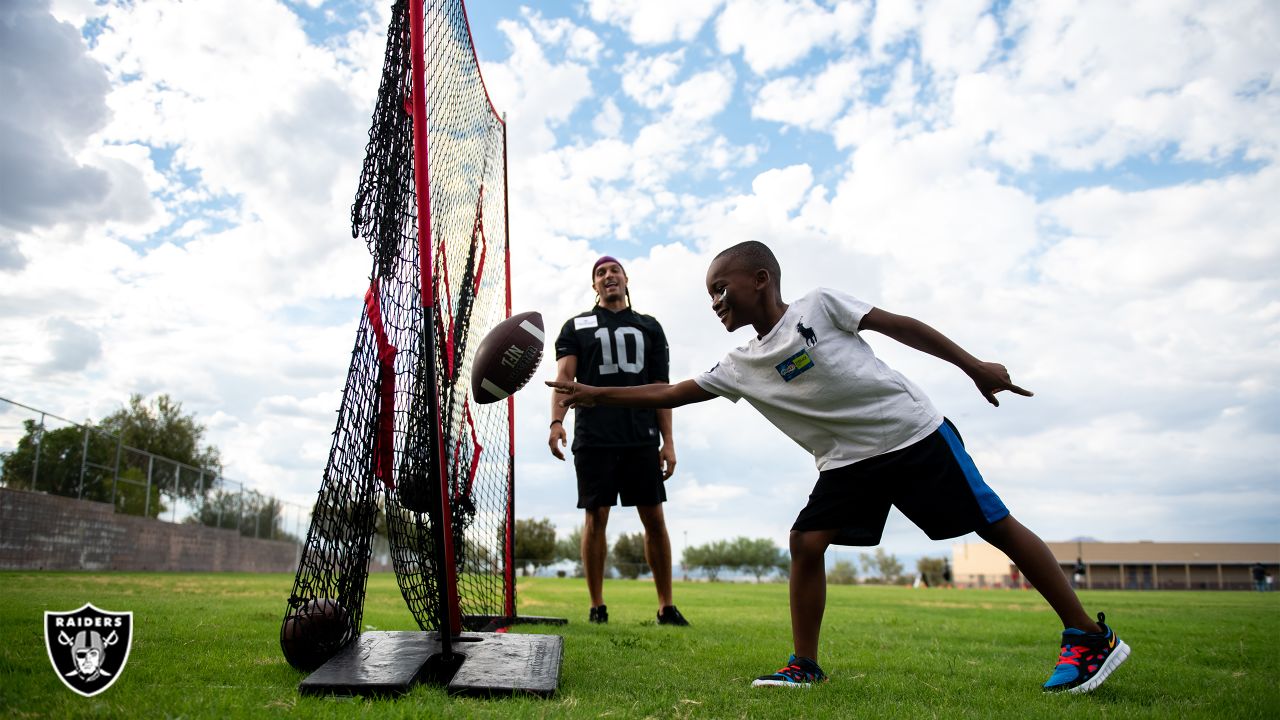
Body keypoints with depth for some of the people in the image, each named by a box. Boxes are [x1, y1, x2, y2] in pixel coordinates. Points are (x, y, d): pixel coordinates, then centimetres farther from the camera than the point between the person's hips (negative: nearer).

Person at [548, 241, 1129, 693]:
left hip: (914, 432, -4)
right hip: (848, 461, 5)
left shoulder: (819, 305, -10)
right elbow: (670, 393, 3)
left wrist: (974, 367, -4)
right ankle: (805, 665, 3)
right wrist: (594, 395, -1)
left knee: (996, 526, 0)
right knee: (806, 541, -9)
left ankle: (1090, 637, 14)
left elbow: (900, 326, -5)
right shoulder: (740, 367, 2)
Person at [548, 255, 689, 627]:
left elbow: (661, 387, 13)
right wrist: (557, 421, -20)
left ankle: (666, 607, 11)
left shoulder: (649, 327, 17)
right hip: (593, 439, -1)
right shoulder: (577, 327, 12)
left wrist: (668, 441, 6)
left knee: (654, 518, 1)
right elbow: (564, 376, -2)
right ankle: (597, 606, 10)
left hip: (642, 438, 2)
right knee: (596, 517, -1)